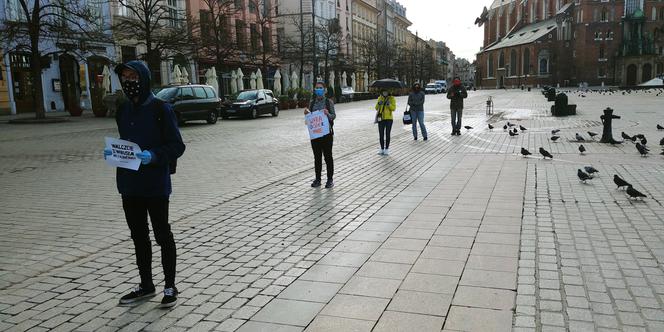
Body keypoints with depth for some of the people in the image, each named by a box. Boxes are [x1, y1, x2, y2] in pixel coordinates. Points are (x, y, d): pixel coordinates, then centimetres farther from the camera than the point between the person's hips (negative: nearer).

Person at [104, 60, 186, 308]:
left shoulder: (160, 109, -10)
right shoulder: (123, 110, 10)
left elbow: (177, 146, -11)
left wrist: (153, 156, -26)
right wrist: (113, 152, 0)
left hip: (155, 184, -7)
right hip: (129, 184, 7)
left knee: (162, 234, 4)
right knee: (138, 235, 15)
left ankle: (170, 286, 18)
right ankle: (146, 284, 30)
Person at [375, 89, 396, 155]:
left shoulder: (392, 98, -3)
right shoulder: (380, 98, 6)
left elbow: (393, 108, -10)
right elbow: (376, 108, 1)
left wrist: (389, 104, -28)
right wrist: (379, 104, -19)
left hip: (389, 118, -3)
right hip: (381, 118, 3)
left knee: (387, 134, 1)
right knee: (381, 134, 3)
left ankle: (387, 149, 10)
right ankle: (382, 149, 14)